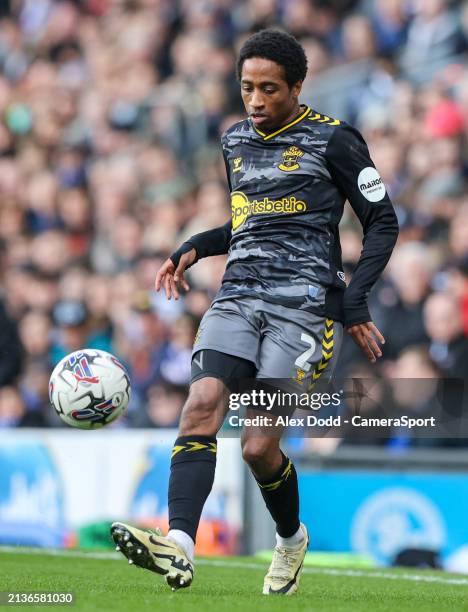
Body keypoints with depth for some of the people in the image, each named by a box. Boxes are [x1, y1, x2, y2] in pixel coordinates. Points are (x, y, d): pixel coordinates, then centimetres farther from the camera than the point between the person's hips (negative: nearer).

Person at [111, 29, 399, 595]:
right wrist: (193, 249, 13)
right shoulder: (236, 141, 18)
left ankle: (291, 538, 21)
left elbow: (382, 222, 4)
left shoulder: (332, 140, 0)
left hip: (304, 304, -5)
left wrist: (354, 299, -7)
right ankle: (179, 548, -35)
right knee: (201, 406, -22)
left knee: (259, 447, -11)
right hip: (238, 298, 5)